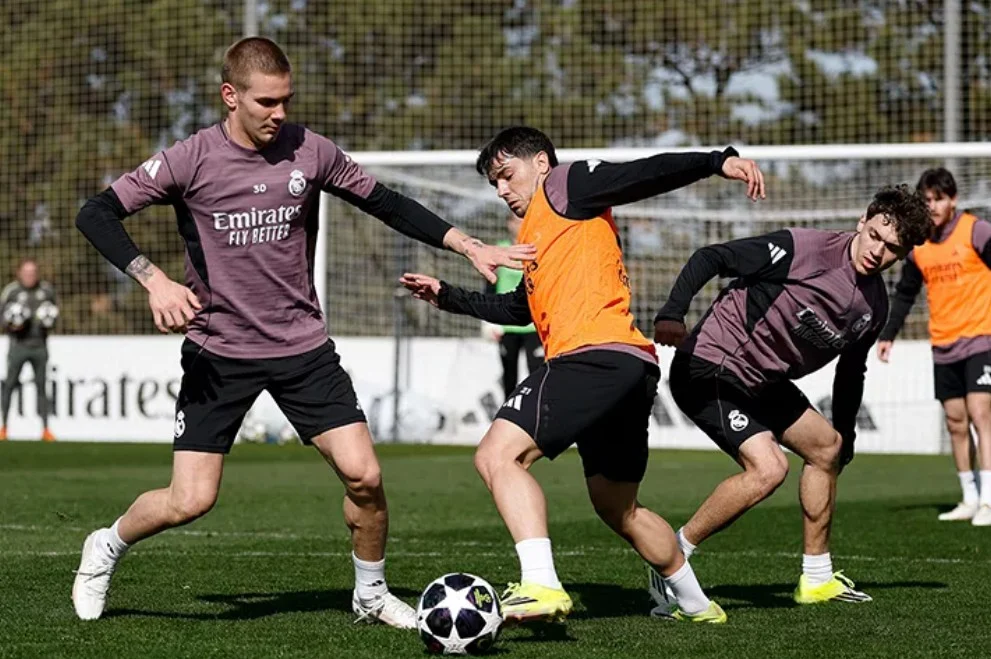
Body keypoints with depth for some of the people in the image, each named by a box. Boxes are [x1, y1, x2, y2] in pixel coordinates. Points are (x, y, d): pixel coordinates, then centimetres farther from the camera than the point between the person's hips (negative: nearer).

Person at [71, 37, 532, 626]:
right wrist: (154, 279, -24)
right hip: (220, 352, -2)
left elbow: (385, 204, 9)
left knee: (364, 475, -9)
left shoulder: (310, 152, -3)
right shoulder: (193, 160, -11)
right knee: (190, 501, -8)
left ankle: (372, 594, 16)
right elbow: (97, 215, -10)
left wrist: (467, 245, 1)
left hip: (303, 346, 3)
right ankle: (106, 549, 22)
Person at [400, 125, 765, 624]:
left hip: (596, 354, -10)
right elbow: (520, 308, 42)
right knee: (618, 509, 22)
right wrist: (447, 297, 40)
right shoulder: (535, 234, 31)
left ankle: (541, 585, -34)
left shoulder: (564, 185, 5)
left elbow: (646, 175, -7)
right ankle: (696, 605, 32)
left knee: (497, 455, -20)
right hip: (631, 371, 10)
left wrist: (716, 162, -19)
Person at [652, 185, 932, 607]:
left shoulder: (874, 306, 3)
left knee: (827, 447, 16)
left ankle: (817, 580, 28)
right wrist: (672, 313, -34)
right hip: (708, 370, -9)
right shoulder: (800, 249, -21)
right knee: (768, 468, -23)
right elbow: (710, 258, -22)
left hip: (762, 382, 9)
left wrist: (846, 437, 24)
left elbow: (850, 372, 19)